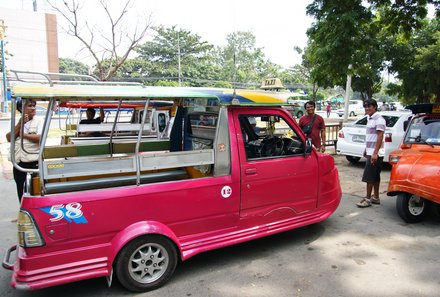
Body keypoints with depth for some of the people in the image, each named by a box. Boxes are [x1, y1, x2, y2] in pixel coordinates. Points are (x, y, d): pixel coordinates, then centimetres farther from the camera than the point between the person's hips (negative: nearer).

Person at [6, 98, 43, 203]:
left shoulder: (39, 121, -2)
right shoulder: (16, 122, 11)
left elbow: (40, 138, -16)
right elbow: (9, 138, -2)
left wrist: (23, 134, -8)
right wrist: (20, 124, -10)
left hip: (35, 162, -5)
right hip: (19, 162, 5)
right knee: (21, 190, 16)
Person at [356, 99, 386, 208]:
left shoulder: (379, 120, -15)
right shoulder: (370, 119, 13)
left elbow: (380, 137, -21)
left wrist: (375, 153, -25)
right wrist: (366, 150, 22)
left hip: (375, 153, -9)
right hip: (370, 152, 9)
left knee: (369, 176, -7)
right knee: (375, 176, 14)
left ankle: (368, 199, -2)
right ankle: (375, 197, 22)